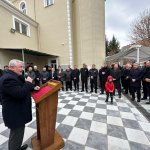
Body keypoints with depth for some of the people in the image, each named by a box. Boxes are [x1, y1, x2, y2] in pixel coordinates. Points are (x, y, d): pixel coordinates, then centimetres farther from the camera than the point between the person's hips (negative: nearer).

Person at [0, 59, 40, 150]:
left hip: (16, 112, 11)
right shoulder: (8, 79, -26)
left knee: (16, 135, 29)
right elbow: (20, 93, -34)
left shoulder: (13, 77, 8)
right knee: (16, 136, 11)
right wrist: (28, 82, -21)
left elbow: (22, 88, 16)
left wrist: (33, 88, 1)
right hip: (15, 114, -11)